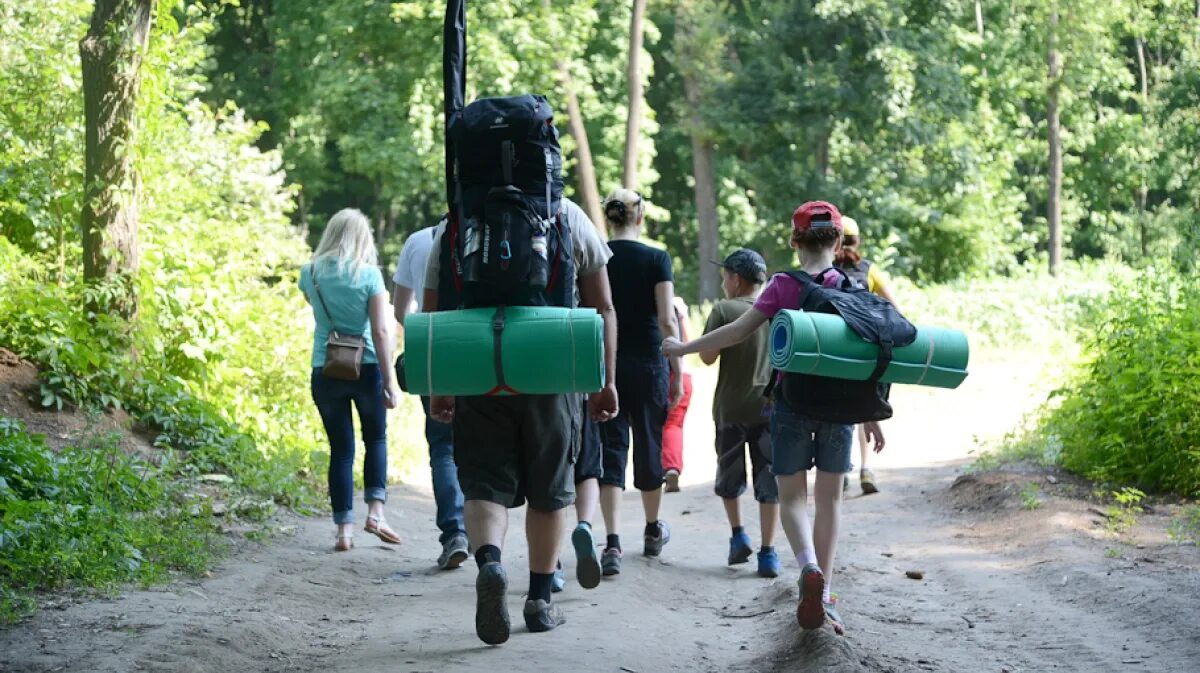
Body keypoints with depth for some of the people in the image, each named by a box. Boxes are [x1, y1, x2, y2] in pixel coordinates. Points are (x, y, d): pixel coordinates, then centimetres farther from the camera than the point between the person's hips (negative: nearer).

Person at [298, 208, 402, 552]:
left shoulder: (311, 274, 2)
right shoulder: (369, 275, -8)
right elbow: (381, 332, -11)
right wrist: (390, 381, -8)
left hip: (325, 371, 2)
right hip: (366, 368, -2)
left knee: (341, 449, 9)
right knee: (376, 439, 19)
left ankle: (344, 528, 5)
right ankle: (375, 511, 4)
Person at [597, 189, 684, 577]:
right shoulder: (656, 259, -5)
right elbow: (666, 320, -9)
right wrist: (677, 373, -3)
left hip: (603, 365, 1)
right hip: (647, 364, 0)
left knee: (610, 449, -1)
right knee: (648, 444, 16)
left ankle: (612, 543, -17)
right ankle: (653, 531, 34)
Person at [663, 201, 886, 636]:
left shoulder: (782, 286, -5)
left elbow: (738, 331, -9)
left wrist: (683, 348, 1)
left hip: (791, 403, -1)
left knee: (792, 496, 7)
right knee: (829, 498, 11)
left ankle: (809, 567, -21)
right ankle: (823, 594, 9)